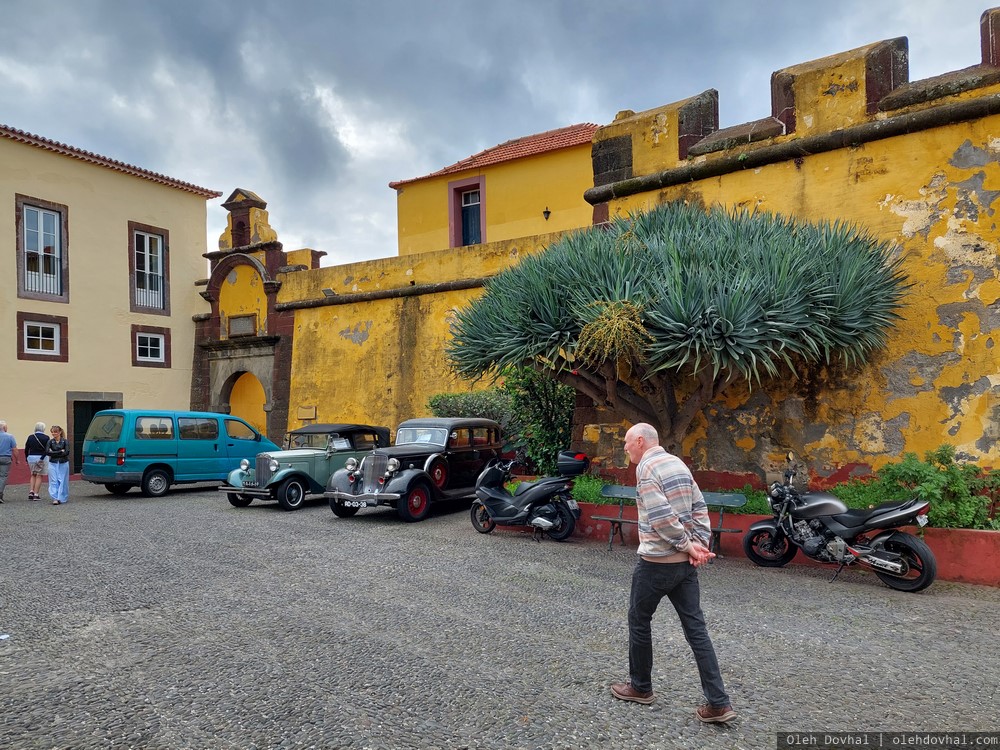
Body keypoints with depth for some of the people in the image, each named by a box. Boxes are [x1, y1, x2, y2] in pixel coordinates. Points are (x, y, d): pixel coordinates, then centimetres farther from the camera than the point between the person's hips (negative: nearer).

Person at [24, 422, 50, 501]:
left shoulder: (30, 437, 3)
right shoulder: (46, 438, -7)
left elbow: (26, 449, 6)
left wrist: (27, 459, 14)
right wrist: (42, 458, -10)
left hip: (31, 457, 4)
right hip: (42, 458, -4)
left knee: (33, 475, 20)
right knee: (39, 476, 3)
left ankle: (31, 492, 10)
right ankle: (36, 494, 2)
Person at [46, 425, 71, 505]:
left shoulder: (64, 441, -1)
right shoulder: (50, 441, 5)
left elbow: (66, 452, -12)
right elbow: (47, 452, -7)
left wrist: (53, 453, -11)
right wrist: (60, 452, -13)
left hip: (63, 463, -1)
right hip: (53, 464, 1)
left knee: (62, 481, 0)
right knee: (54, 481, -5)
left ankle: (62, 498, 4)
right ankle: (55, 498, -8)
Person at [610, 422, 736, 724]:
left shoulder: (646, 467, -15)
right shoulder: (678, 463, 10)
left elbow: (660, 516, -22)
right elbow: (699, 507, 8)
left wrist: (690, 546, -13)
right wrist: (700, 544, 1)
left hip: (656, 561, -7)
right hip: (684, 562, 7)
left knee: (639, 620, 12)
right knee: (696, 628, 9)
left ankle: (640, 687, 27)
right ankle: (718, 703, 9)